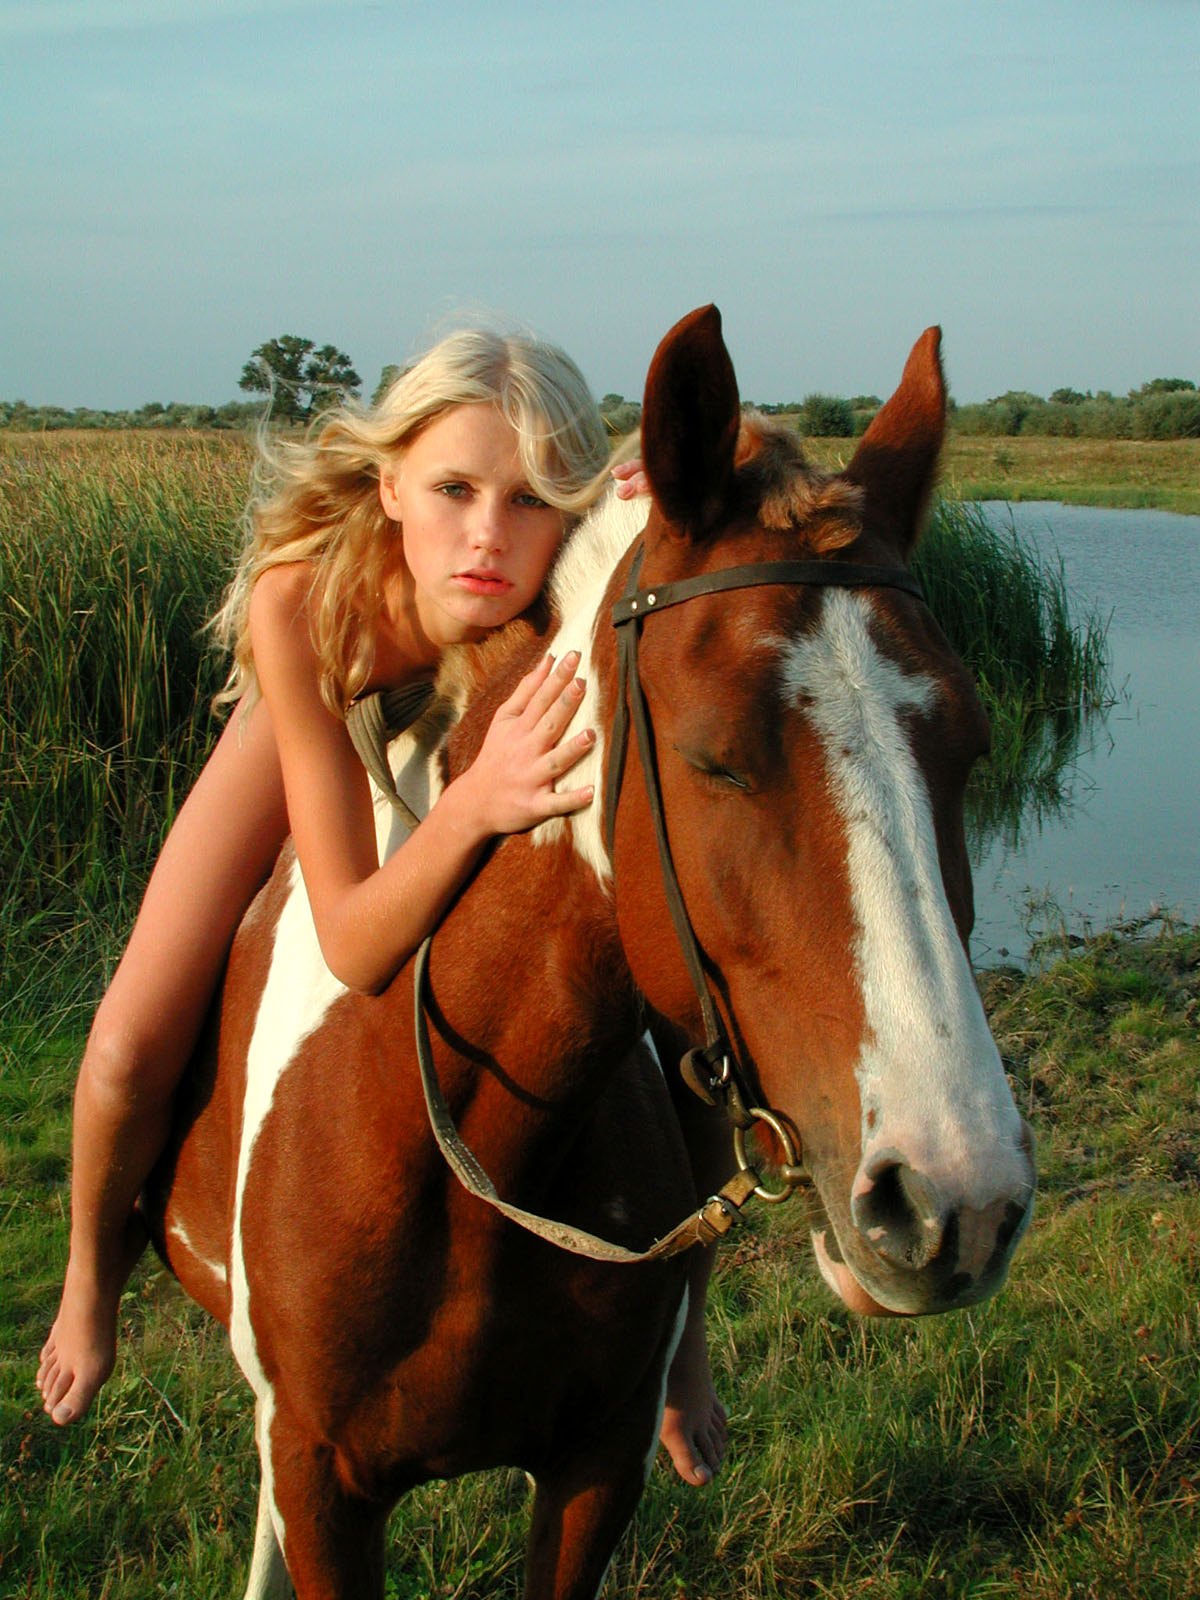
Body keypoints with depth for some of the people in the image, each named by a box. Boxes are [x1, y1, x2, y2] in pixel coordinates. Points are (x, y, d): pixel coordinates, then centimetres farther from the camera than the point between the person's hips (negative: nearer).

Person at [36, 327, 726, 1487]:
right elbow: (354, 946, -43)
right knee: (130, 1051, -9)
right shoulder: (301, 596, -43)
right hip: (323, 725, -1)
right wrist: (474, 804, -64)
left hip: (504, 742, 1)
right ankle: (97, 1269, 27)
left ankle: (673, 1325, 23)